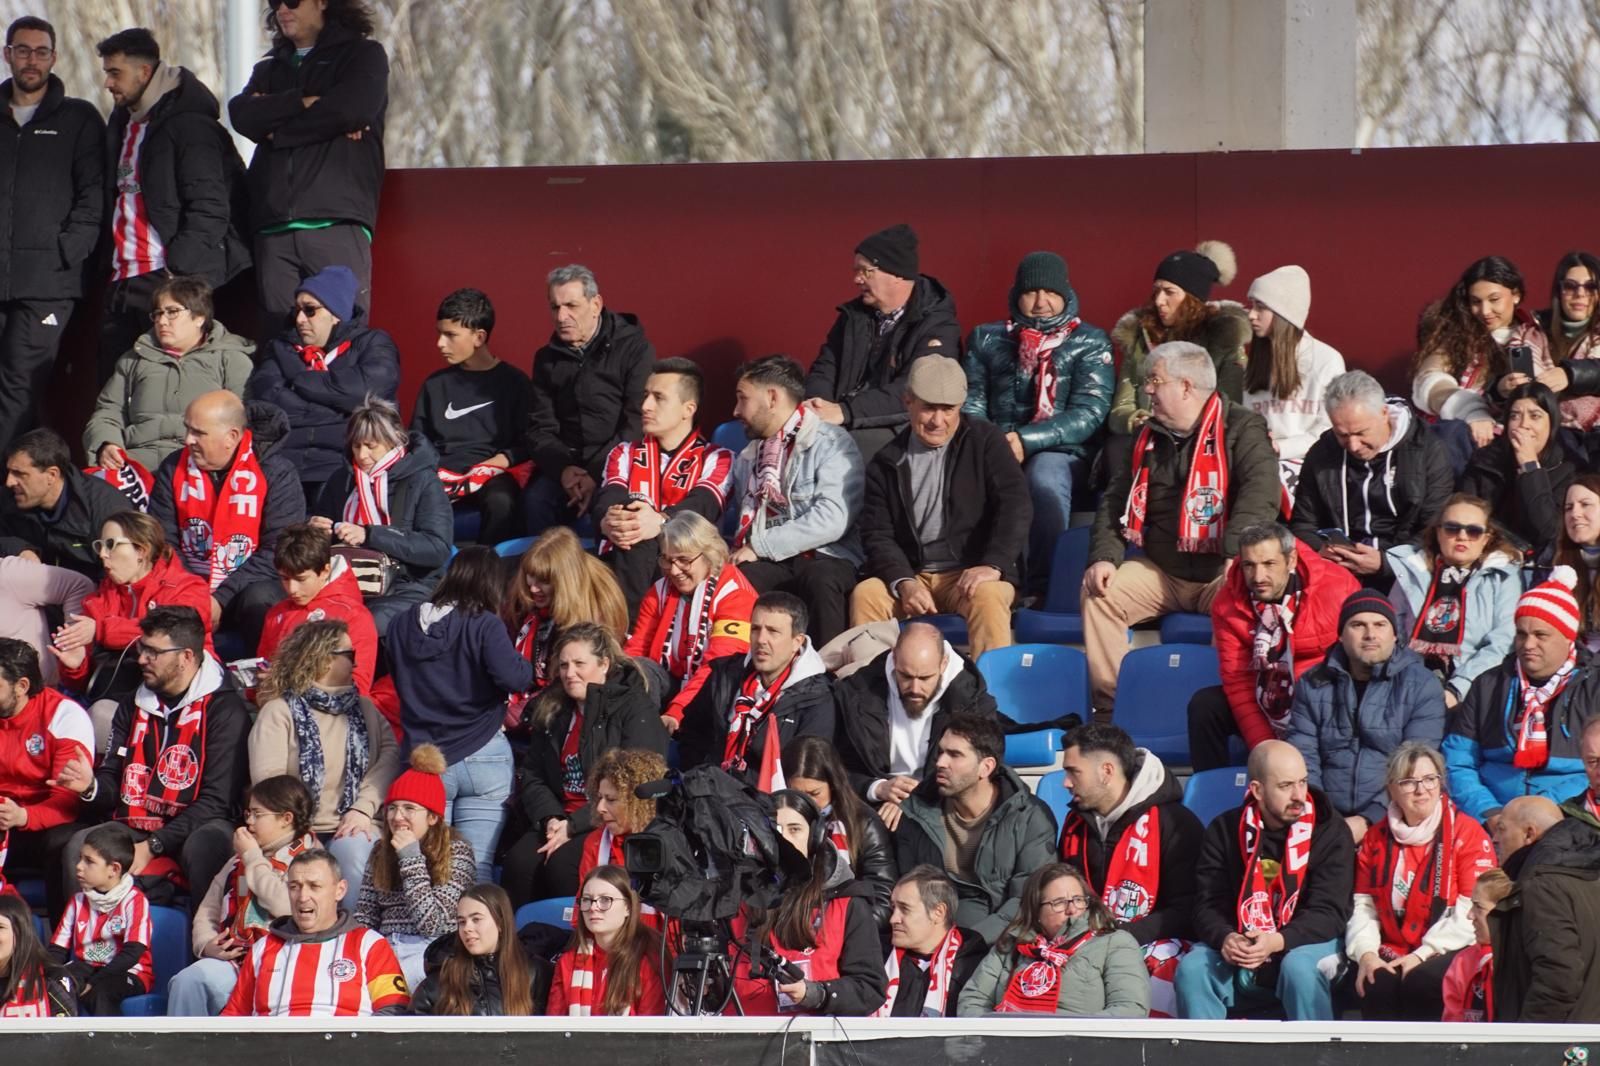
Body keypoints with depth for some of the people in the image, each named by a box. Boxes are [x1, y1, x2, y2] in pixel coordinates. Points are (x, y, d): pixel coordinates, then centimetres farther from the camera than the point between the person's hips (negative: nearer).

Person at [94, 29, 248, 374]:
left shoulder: (188, 125, -6)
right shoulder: (122, 126, 21)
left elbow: (210, 209, -13)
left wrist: (179, 272, -20)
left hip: (173, 281, -9)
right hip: (123, 285, 9)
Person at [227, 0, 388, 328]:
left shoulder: (363, 55, 12)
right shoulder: (269, 70, 26)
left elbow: (350, 109, -7)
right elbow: (242, 116, 7)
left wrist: (276, 131, 3)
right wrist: (303, 103, -5)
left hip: (336, 220, -4)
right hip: (274, 227, 4)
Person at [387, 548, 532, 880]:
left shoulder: (402, 625, 4)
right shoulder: (484, 626, -11)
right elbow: (514, 678, -19)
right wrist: (524, 665, 2)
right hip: (483, 759, -3)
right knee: (477, 868, -2)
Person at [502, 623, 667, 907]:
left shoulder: (637, 709, -3)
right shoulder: (553, 712, 18)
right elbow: (531, 776, 16)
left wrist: (574, 825, -17)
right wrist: (550, 818, -6)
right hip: (561, 819, 5)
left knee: (563, 863, -33)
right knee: (519, 861, -25)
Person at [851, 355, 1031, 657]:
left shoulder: (985, 440, 3)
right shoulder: (888, 462, 9)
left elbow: (1015, 505, -6)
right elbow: (877, 534, 5)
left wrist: (993, 565, -21)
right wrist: (903, 583, -15)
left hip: (971, 573, -2)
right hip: (910, 573, 3)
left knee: (987, 597, -36)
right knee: (865, 595, -26)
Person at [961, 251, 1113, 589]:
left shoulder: (1090, 343, 12)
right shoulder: (987, 339, 22)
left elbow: (1090, 413, 0)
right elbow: (971, 401, 15)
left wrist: (1027, 440, -13)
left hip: (1060, 451, -2)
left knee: (1045, 482, -40)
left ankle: (1043, 587, -35)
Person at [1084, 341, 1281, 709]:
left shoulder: (1241, 430, -5)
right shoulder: (1146, 438, 15)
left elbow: (1260, 495, -19)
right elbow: (1116, 501, 15)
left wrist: (1238, 554, -34)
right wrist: (1105, 556, -4)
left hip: (1218, 572, -5)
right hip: (1158, 570, 5)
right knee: (1100, 592, -17)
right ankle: (1110, 701, -13)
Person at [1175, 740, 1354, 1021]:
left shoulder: (1330, 831, -5)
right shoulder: (1224, 831, 2)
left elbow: (1329, 912, -12)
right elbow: (1208, 905, -2)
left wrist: (1277, 941, -29)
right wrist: (1225, 938, -26)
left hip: (1303, 944, -2)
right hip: (1240, 949, 2)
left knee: (1300, 968, -36)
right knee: (1192, 968, -25)